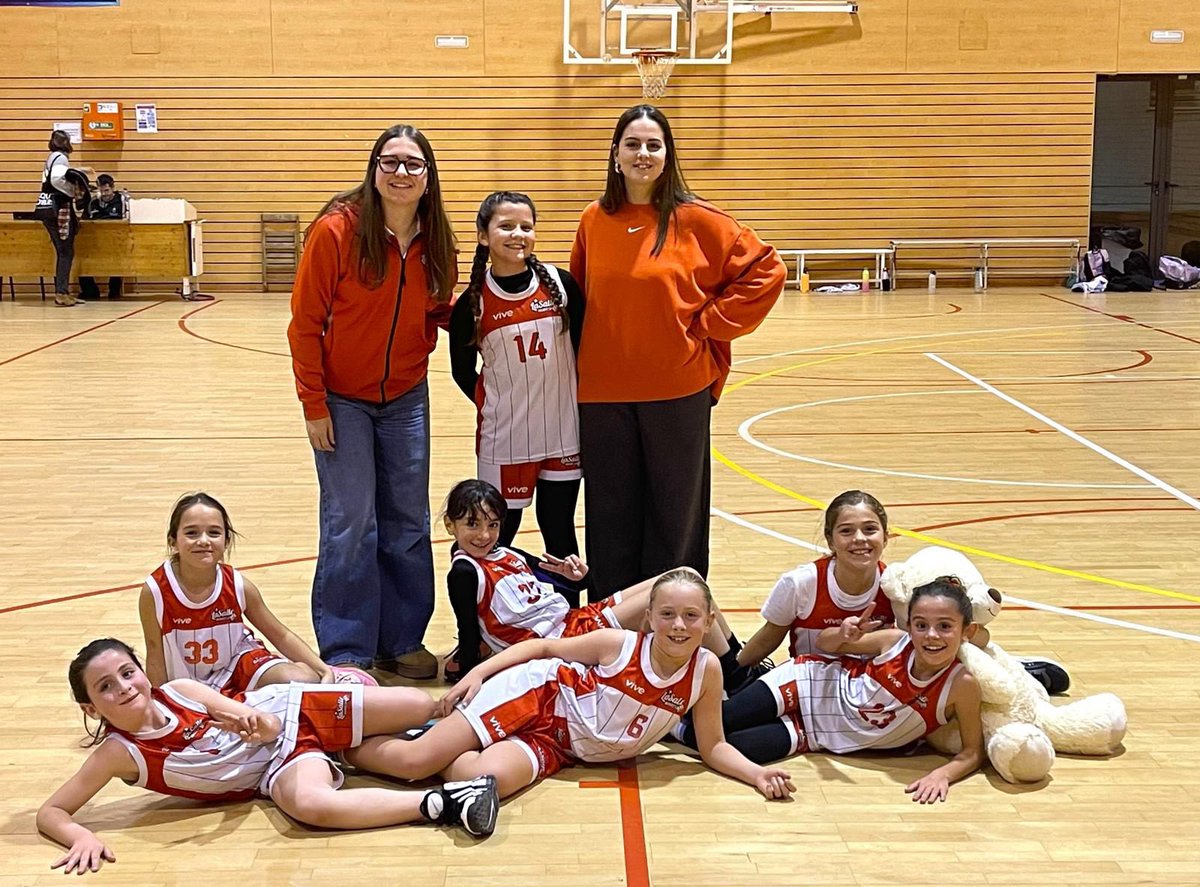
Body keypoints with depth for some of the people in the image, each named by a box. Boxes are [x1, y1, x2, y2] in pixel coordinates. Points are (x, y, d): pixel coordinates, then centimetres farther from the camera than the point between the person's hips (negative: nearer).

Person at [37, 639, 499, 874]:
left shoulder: (180, 691, -13)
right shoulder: (119, 752, -17)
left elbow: (268, 723, -7)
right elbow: (50, 812, -15)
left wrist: (256, 721, -32)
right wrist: (81, 837, -37)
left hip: (288, 710, 2)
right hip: (275, 768, -2)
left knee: (421, 706, -10)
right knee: (310, 803, -40)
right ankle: (444, 803, -33)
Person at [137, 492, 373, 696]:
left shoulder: (239, 586, -16)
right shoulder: (154, 592, -23)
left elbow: (280, 635, -5)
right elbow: (155, 652, -11)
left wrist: (324, 670, -12)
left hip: (238, 661, 0)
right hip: (187, 686, 0)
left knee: (302, 681, -24)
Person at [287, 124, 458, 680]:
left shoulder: (435, 240, -3)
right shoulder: (337, 230, -17)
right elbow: (305, 324, -13)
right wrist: (314, 405, -13)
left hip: (406, 397, 5)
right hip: (342, 399, -5)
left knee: (409, 523, 9)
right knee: (350, 523, -4)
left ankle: (400, 642, 24)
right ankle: (345, 653, 9)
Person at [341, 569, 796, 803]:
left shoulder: (706, 670, -12)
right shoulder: (618, 645, -18)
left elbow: (713, 746, -2)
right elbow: (544, 646, -3)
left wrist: (757, 773, -20)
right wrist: (477, 672, -12)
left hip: (555, 747, 2)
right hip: (538, 695, -2)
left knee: (486, 778, -30)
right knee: (415, 761, -16)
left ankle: (445, 748, 1)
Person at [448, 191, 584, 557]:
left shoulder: (560, 283, -4)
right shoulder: (472, 303, -6)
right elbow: (462, 372, 6)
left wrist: (583, 404, 5)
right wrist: (494, 407, 1)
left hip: (562, 431, 1)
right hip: (503, 436, -1)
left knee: (559, 531, 12)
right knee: (499, 532, 8)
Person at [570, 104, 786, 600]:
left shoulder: (695, 219, -5)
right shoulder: (594, 222, 6)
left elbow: (765, 270, -2)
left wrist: (707, 324, -5)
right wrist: (590, 355, 8)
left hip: (677, 391, -3)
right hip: (603, 394, 3)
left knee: (675, 514, 7)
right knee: (611, 518, 10)